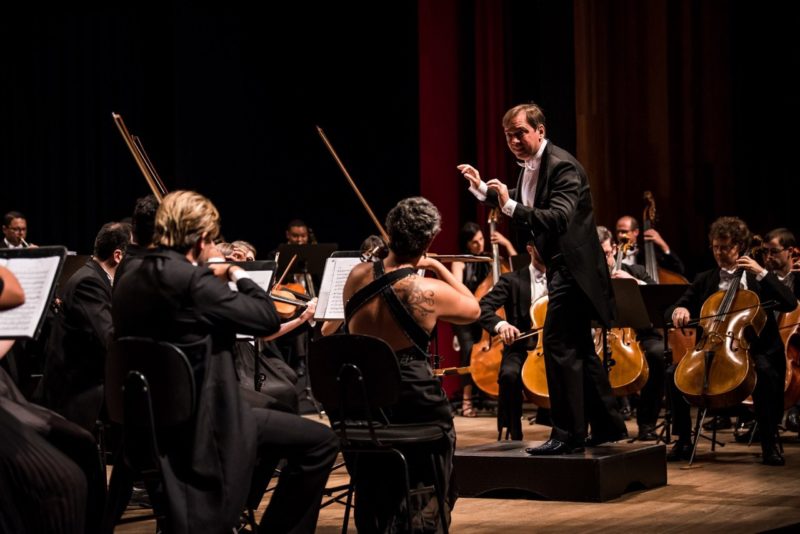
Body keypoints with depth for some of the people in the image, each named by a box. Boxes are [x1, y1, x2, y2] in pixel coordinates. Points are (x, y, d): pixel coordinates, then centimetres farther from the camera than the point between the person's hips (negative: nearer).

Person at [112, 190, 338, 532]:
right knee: (320, 442, -2)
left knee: (275, 418, 32)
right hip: (200, 422, -9)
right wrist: (238, 274, -3)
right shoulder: (191, 279, -20)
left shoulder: (129, 283, 5)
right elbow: (268, 319, -17)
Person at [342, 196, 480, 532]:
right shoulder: (430, 291, -16)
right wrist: (440, 268, 8)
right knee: (427, 497, 16)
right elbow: (473, 309, 5)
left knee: (374, 493, 28)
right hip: (413, 400, -4)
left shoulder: (357, 276, -4)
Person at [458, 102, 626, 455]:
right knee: (578, 349, 16)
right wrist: (483, 189, 16)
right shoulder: (529, 166, 8)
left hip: (572, 265, -10)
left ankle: (568, 434, -7)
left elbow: (560, 219, -33)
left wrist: (511, 207, -42)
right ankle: (607, 425, 26)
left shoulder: (562, 166, -20)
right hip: (559, 266, 10)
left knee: (559, 345, -12)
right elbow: (523, 204, 26)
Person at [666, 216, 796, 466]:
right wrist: (678, 310, -14)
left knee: (765, 372, -36)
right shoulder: (704, 281, 16)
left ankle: (769, 443, -23)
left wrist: (762, 273, -12)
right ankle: (683, 441, -8)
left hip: (751, 351, -3)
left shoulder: (758, 278, 8)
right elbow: (671, 312, 11)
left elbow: (790, 304, -7)